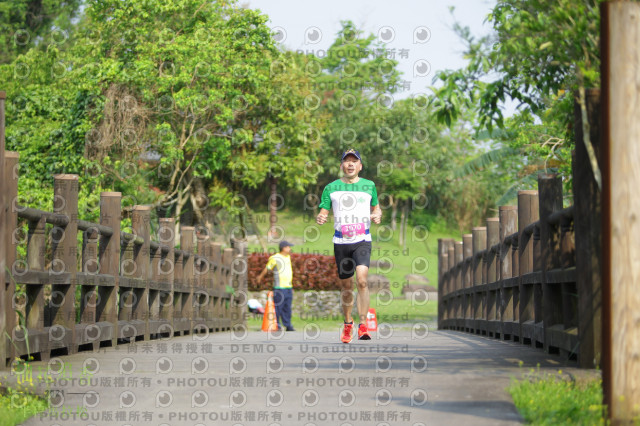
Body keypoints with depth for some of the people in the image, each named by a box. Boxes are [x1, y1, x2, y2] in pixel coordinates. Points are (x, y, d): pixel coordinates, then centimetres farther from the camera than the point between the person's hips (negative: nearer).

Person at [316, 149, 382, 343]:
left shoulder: (369, 186, 9)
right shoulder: (331, 188, 6)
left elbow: (376, 208, 21)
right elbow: (323, 212, 7)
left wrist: (377, 215, -2)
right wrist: (320, 218, -16)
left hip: (362, 241, -1)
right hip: (341, 242, 1)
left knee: (361, 279, -21)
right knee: (346, 286, 7)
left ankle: (363, 324, -19)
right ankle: (347, 323, 28)